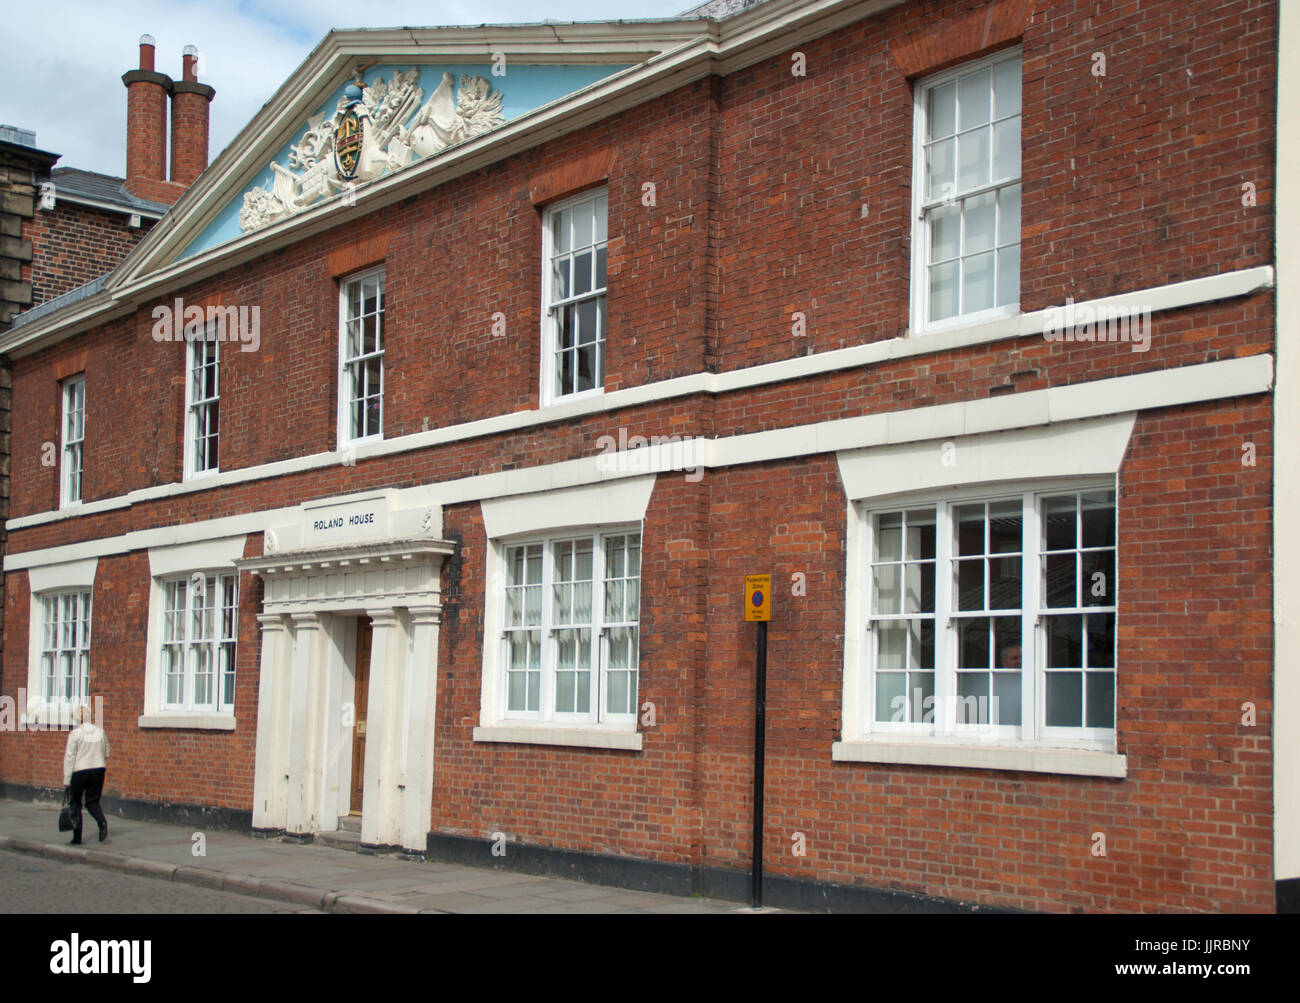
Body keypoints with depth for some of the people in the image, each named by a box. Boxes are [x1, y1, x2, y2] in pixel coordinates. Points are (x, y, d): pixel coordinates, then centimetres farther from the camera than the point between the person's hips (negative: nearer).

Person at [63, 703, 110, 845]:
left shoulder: (75, 733, -9)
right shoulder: (100, 731, 4)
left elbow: (69, 757, -10)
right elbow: (106, 752, 11)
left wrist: (66, 779, -7)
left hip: (80, 771, -4)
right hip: (98, 769, 4)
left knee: (75, 803, 11)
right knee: (92, 802, 11)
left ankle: (77, 837, 12)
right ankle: (102, 821, -20)